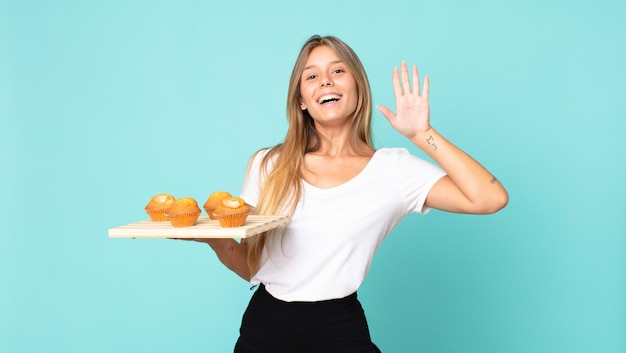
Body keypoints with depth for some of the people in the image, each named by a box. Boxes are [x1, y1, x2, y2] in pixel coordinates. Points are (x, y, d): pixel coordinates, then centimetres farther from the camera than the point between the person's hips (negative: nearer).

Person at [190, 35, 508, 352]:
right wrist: (216, 239, -15)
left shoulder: (392, 169, -5)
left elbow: (490, 199, -15)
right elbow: (249, 266, 6)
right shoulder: (269, 165, 0)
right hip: (264, 327, 2)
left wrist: (421, 135, -14)